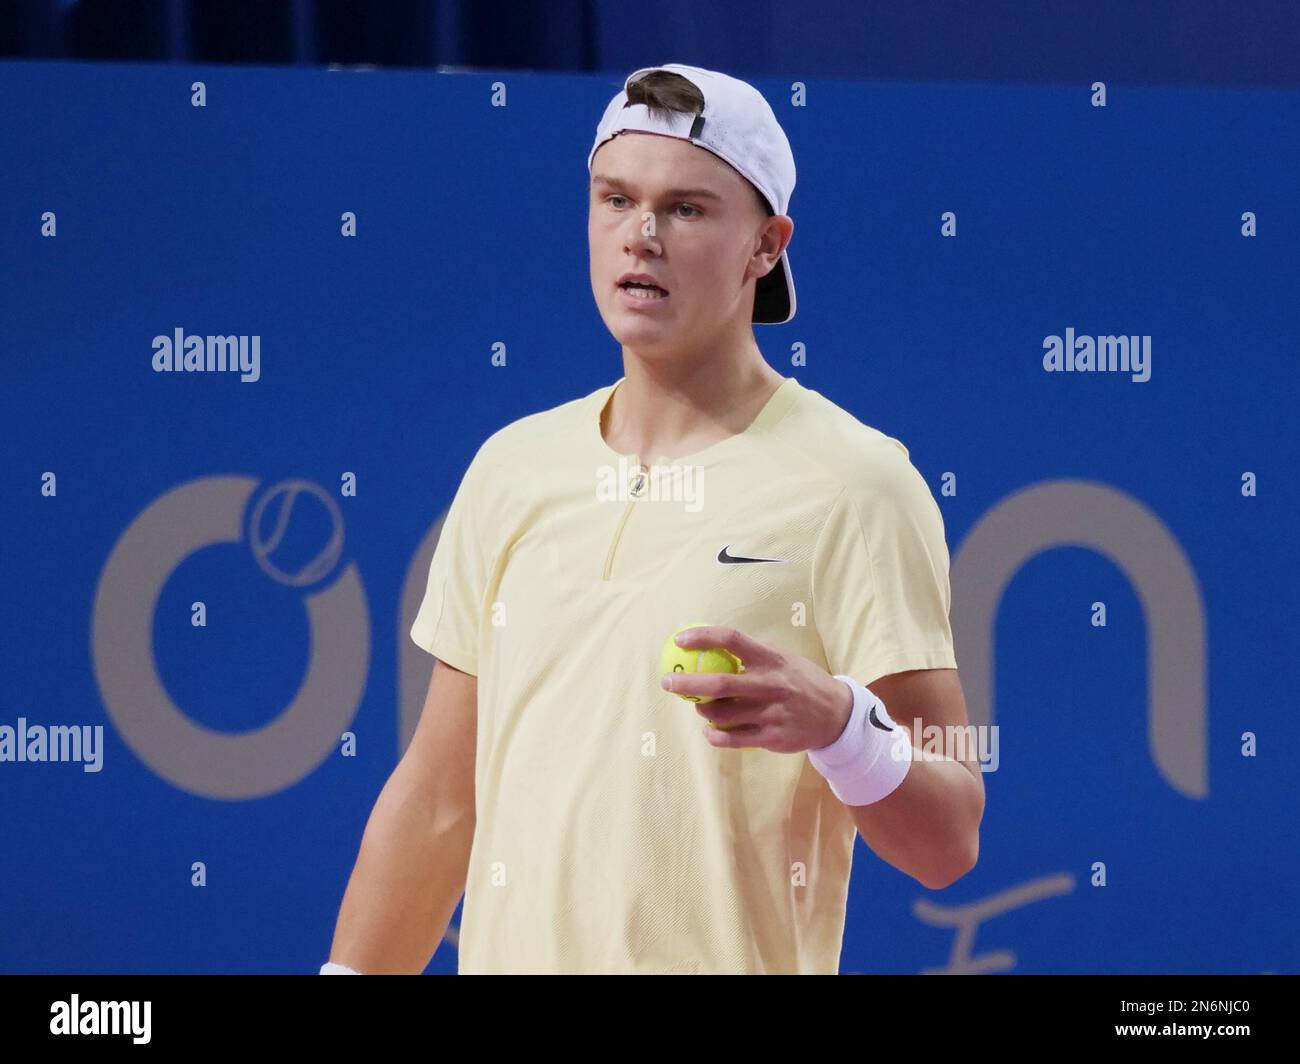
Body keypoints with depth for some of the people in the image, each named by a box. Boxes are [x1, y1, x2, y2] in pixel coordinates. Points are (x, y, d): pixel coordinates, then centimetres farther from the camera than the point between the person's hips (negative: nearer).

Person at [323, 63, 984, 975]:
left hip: (733, 961, -4)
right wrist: (350, 975, 6)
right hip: (507, 954, 4)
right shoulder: (511, 467, 8)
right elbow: (436, 802, 12)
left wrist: (837, 724, -28)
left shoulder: (855, 482, -7)